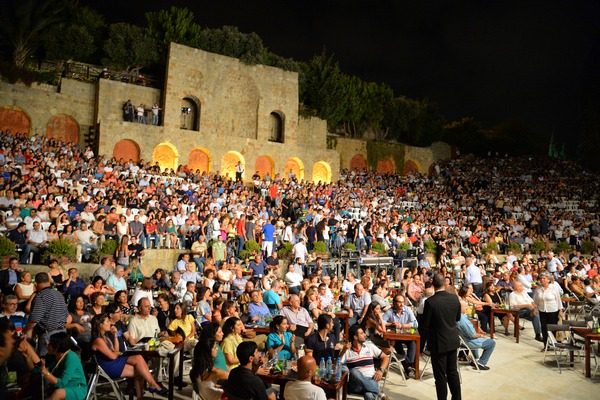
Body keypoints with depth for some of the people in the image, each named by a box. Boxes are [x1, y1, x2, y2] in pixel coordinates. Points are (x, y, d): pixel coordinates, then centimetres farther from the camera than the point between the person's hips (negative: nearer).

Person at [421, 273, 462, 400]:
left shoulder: (430, 301, -22)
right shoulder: (454, 298, -7)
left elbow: (425, 324, -15)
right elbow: (457, 318, 8)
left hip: (438, 342, -5)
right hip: (453, 340, 5)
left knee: (440, 375, 8)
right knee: (453, 371, 20)